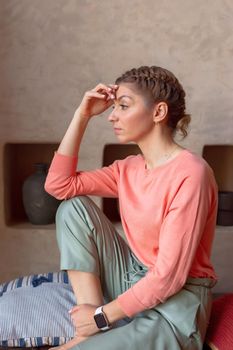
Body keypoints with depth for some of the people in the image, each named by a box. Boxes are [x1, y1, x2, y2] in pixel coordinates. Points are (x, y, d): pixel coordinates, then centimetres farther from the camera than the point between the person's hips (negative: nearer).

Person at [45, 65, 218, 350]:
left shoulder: (190, 174, -22)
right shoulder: (128, 169, 3)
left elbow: (168, 277, -23)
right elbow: (58, 185, 0)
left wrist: (103, 316, -14)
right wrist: (82, 115, -3)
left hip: (174, 305, -8)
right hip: (133, 280, 8)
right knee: (73, 207, -6)